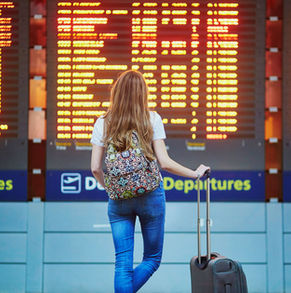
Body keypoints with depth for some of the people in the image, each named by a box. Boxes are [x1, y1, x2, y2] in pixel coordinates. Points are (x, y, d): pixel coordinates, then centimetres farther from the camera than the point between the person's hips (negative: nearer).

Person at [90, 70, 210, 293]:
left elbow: (95, 168, -1)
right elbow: (165, 162, -9)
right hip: (150, 195, -2)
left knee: (123, 264, 4)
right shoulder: (152, 119, -3)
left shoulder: (103, 124, 2)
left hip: (118, 199, 2)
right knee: (152, 259, 12)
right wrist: (194, 174, 4)